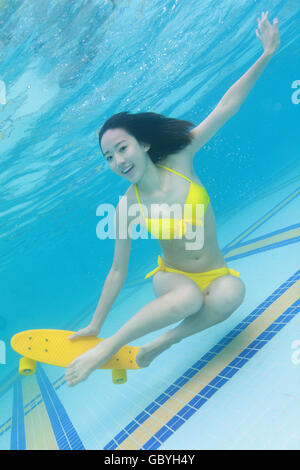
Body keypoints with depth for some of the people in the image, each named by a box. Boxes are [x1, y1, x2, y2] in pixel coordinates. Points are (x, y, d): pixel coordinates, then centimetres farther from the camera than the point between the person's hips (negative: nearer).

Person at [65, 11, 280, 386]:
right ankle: (108, 347, -20)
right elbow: (118, 270, -6)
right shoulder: (127, 206, -13)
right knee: (188, 299, -38)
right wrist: (95, 325, -1)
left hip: (215, 274, 2)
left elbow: (226, 107, -9)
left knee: (231, 294, -34)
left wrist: (266, 55, -15)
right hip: (172, 277, -1)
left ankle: (163, 342, -14)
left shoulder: (180, 159, -11)